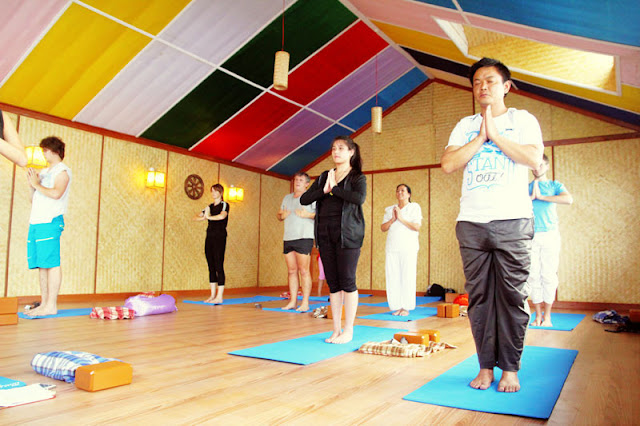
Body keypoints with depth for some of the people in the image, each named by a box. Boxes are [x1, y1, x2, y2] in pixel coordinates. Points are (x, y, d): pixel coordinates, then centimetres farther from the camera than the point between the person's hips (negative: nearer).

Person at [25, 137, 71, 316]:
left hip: (50, 222, -9)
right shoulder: (44, 172, 24)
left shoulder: (62, 171, 0)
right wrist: (32, 185, 9)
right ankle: (44, 304, 12)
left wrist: (37, 185, -5)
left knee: (51, 263, -11)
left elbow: (56, 193, -18)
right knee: (42, 265, 8)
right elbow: (33, 200, 25)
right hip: (36, 222, 9)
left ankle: (51, 305, -11)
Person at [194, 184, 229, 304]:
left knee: (219, 266, -9)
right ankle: (213, 295, 14)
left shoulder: (224, 205, -1)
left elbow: (222, 216, -23)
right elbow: (195, 217, 15)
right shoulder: (210, 206, 17)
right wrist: (203, 217, -6)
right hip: (209, 237, 7)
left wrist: (209, 217, -10)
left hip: (219, 237, -7)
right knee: (211, 267, 7)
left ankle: (219, 297, -8)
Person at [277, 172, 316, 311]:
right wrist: (282, 215, 3)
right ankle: (292, 301, 10)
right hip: (288, 238, 6)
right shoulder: (287, 197, 22)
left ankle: (305, 303, -5)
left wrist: (308, 214, -19)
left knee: (303, 270, -8)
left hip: (304, 238, -6)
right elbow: (279, 215, 25)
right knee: (292, 271, 6)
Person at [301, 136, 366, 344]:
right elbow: (304, 199, 8)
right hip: (325, 234, 5)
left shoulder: (357, 177, 2)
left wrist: (335, 188, -11)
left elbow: (360, 198, -20)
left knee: (347, 281, -3)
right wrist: (324, 190, -6)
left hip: (347, 234, -5)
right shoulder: (324, 177, 17)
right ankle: (336, 329, 17)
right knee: (332, 282, 8)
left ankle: (348, 331, 8)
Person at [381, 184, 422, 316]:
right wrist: (392, 219, -7)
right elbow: (383, 228, 10)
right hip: (392, 247, 4)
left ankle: (406, 307, 3)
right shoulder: (389, 209, 16)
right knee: (392, 277, -1)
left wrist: (401, 218, -11)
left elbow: (417, 227, -7)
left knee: (407, 277, -5)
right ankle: (396, 306, 7)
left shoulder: (414, 207, 5)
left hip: (408, 247, -3)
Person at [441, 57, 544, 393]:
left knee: (512, 296, -1)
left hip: (513, 221, -2)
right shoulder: (466, 125, 17)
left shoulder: (522, 119, 10)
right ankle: (486, 365, 12)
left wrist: (495, 135, -5)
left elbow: (534, 158, -7)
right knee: (479, 296, 3)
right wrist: (480, 138, -3)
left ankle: (510, 368, 10)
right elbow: (448, 164, 3)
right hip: (471, 222, 3)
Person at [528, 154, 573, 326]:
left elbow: (569, 199, -10)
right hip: (530, 235, 1)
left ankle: (547, 315, 7)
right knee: (533, 276, 1)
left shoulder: (554, 185, 11)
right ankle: (538, 315, 9)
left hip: (550, 234, -1)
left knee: (548, 276, -2)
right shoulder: (525, 187, 15)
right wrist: (532, 196, -8)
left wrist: (541, 197, -8)